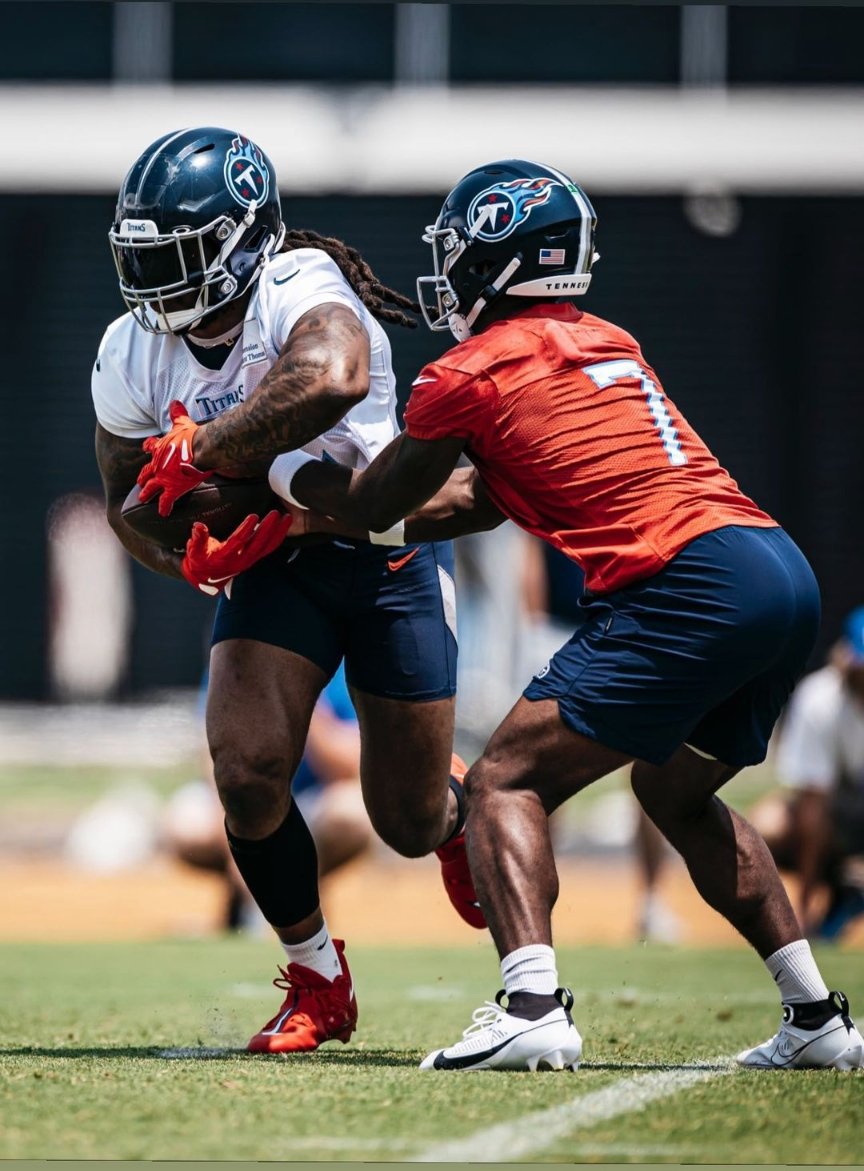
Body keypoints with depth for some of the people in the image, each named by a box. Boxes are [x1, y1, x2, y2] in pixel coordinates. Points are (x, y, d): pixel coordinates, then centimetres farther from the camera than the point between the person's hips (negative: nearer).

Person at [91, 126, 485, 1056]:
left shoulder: (301, 295, -29)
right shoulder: (133, 355, -11)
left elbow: (331, 381, -53)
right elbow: (129, 507, 3)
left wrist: (196, 454, -42)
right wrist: (192, 552, -19)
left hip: (387, 552, -4)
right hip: (272, 561, 4)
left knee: (409, 823, 4)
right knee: (249, 778, -17)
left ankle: (459, 809, 45)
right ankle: (317, 981, 7)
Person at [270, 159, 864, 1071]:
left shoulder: (470, 375, 2)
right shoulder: (605, 344, 25)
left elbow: (372, 505, 18)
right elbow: (487, 496, 36)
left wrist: (270, 464, 34)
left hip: (688, 585, -8)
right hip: (788, 575, 8)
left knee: (504, 784, -4)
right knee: (675, 791, 28)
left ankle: (533, 1007, -24)